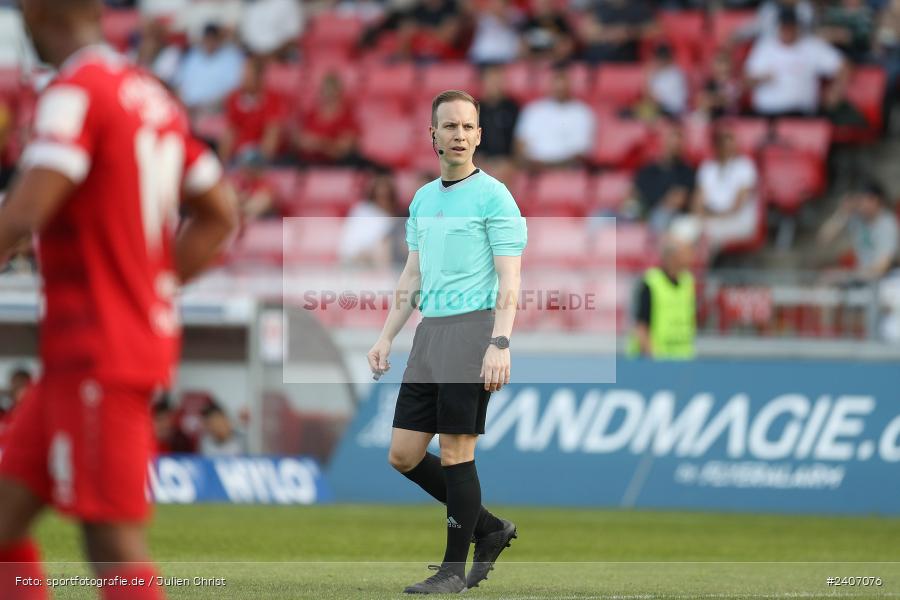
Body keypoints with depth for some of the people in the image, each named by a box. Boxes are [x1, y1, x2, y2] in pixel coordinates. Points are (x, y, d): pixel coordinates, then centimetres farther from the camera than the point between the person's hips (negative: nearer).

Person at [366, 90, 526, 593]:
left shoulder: (493, 197, -5)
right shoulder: (424, 199, 17)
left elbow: (509, 281, -11)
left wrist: (500, 344, -21)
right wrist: (387, 338, 15)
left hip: (473, 327, -8)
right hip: (429, 331, 8)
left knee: (456, 453, -6)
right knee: (404, 455, 5)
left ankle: (455, 570, 3)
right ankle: (489, 528, 20)